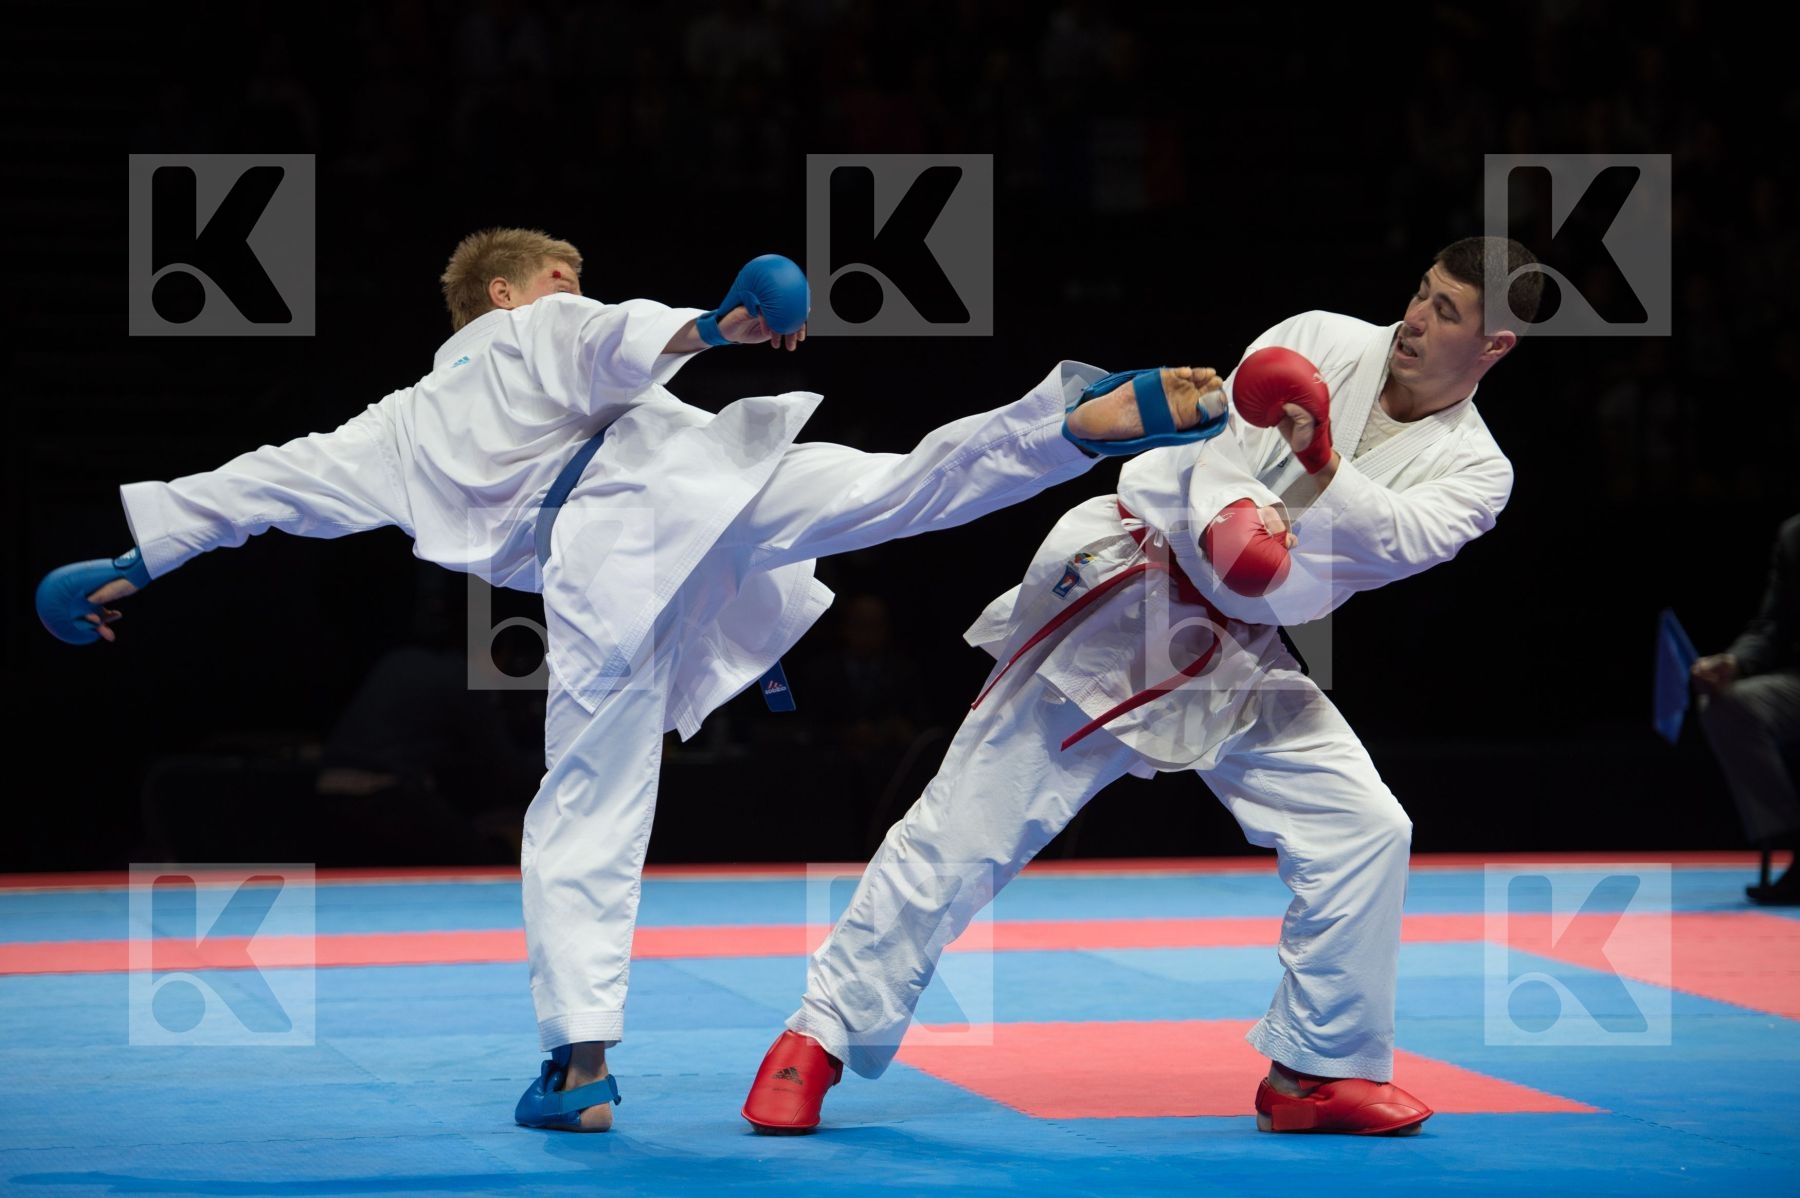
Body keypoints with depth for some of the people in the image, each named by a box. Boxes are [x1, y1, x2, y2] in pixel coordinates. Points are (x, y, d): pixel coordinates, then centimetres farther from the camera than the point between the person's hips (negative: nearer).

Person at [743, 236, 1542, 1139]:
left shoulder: (1473, 470, -2)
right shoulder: (1321, 343, -5)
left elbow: (1400, 538, -22)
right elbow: (1222, 432, -17)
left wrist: (1321, 464, -40)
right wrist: (1229, 519, -38)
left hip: (1233, 659, 3)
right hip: (1119, 590, -3)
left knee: (1361, 829, -7)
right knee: (968, 821, -6)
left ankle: (1320, 1070, 8)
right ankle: (825, 1032, 3)